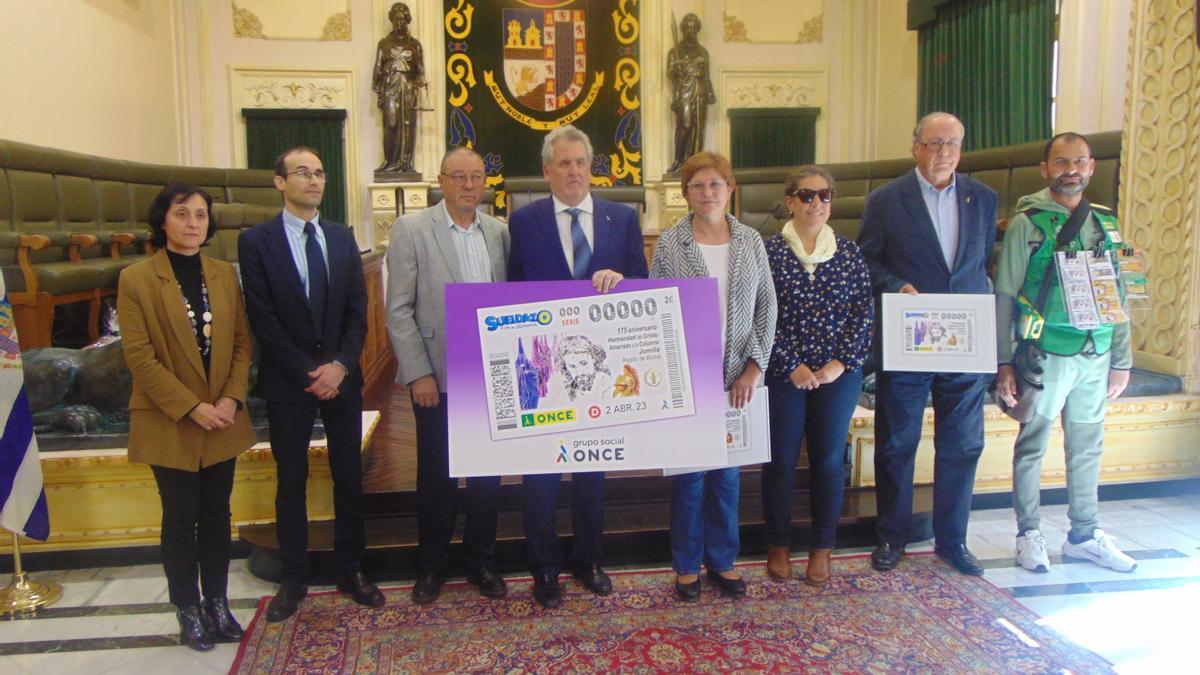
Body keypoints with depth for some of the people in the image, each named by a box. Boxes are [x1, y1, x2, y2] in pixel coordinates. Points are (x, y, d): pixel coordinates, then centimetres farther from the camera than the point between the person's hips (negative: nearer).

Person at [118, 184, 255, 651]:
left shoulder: (225, 275, 5)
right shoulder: (135, 279, -7)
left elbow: (242, 343, 5)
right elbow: (139, 357, -11)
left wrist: (232, 399, -9)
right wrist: (192, 408, -16)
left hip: (223, 420, 4)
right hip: (170, 424, -3)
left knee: (217, 514, 11)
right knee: (181, 517, 6)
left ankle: (217, 603, 24)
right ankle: (188, 610, 20)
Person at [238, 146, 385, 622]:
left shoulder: (342, 238, 8)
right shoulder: (256, 241, -3)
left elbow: (357, 310, 4)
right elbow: (263, 319, -8)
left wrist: (341, 365, -10)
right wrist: (308, 373, -13)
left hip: (341, 377, 3)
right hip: (288, 382, -3)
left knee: (349, 475, 9)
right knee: (291, 480, 7)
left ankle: (350, 571, 23)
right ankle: (293, 579, 21)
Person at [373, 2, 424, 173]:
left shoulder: (414, 44, 12)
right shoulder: (384, 43, 9)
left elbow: (420, 69, 10)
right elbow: (378, 69, 6)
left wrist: (419, 82, -9)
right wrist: (379, 91, -3)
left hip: (409, 87, 1)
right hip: (390, 87, -1)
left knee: (408, 124, -3)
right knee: (391, 123, -12)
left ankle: (406, 162, -1)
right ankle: (390, 161, -8)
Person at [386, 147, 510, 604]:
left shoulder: (498, 232, 6)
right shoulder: (411, 229, -5)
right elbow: (399, 310, -7)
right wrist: (418, 374, -12)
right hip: (437, 376, -3)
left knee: (487, 472, 12)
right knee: (436, 475, 9)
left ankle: (481, 561, 29)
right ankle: (431, 566, 27)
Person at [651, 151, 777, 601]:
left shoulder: (751, 241, 5)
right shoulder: (669, 244, -3)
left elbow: (767, 308, 6)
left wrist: (754, 366, -2)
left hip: (737, 380, 3)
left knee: (728, 473, 11)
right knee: (689, 473, 6)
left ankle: (722, 560, 28)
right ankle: (687, 564, 23)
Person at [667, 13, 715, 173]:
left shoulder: (703, 51, 15)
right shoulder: (675, 51, 5)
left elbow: (707, 76, 14)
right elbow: (669, 73, 1)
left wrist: (710, 93, 4)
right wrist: (676, 68, -18)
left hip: (700, 93, 4)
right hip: (684, 93, -4)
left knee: (698, 128, 0)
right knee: (685, 125, -17)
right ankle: (678, 160, -9)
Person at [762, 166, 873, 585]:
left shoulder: (849, 253, 5)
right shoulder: (770, 251, -2)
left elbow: (863, 313, 3)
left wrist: (841, 363, -8)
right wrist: (792, 366, -12)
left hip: (838, 374, 2)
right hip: (784, 373, -2)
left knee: (829, 460, 8)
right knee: (781, 460, 5)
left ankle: (822, 547, 23)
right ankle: (778, 545, 22)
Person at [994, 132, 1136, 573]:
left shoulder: (1105, 223, 10)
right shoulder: (1028, 222, -4)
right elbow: (1004, 296, -6)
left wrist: (1122, 361, 10)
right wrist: (1003, 362, -10)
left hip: (1095, 357, 5)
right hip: (1046, 354, -5)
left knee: (1088, 446, 13)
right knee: (1033, 445, 4)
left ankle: (1084, 535, 26)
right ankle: (1029, 533, 18)